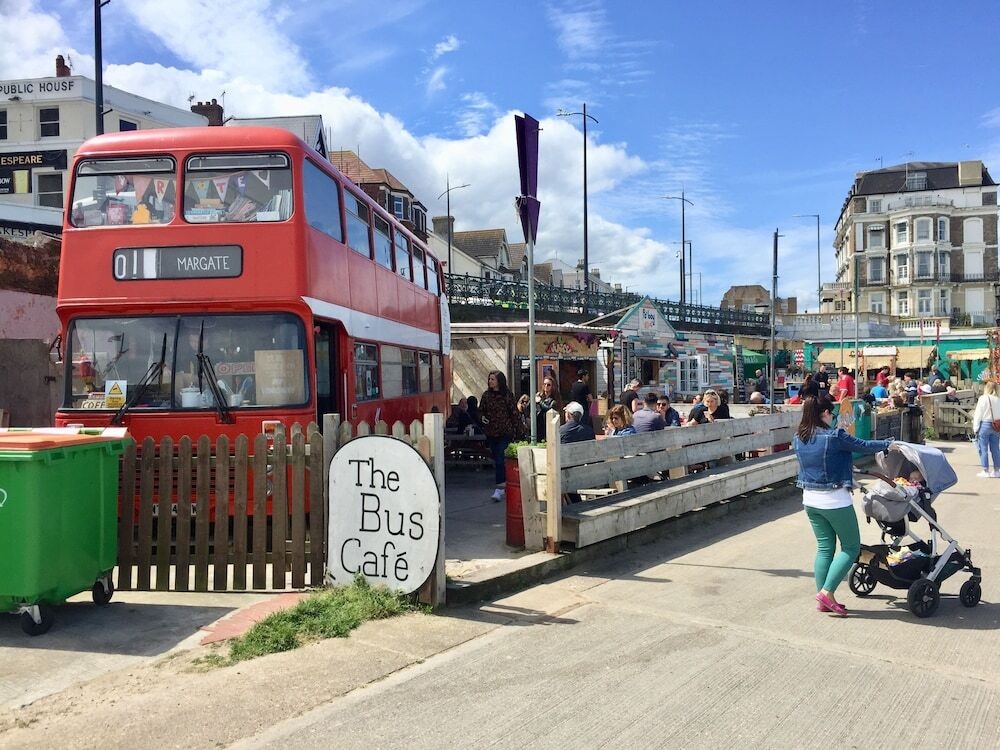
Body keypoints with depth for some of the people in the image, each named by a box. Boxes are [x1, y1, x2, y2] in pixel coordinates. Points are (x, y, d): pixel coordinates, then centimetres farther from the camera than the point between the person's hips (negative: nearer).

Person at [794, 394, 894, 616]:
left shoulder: (798, 439, 1)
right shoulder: (834, 436, -18)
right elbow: (864, 446, -7)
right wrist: (889, 443, 10)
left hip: (810, 499, 7)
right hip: (835, 500, -7)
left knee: (824, 547, 15)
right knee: (851, 547, 8)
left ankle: (824, 601, 16)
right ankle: (827, 592, -2)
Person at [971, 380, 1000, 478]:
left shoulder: (983, 399, -11)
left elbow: (978, 414, -9)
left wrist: (975, 428, -2)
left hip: (984, 424, -5)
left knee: (983, 449, 3)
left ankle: (985, 471, 5)